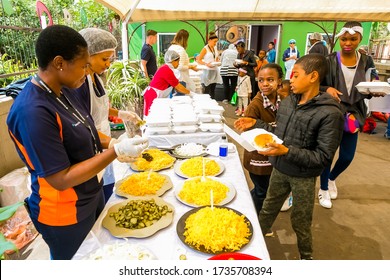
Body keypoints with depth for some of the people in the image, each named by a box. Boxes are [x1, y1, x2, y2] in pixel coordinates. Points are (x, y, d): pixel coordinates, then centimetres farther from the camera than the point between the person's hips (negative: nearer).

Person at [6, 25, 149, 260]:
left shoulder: (65, 91, -3)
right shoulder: (33, 111, -30)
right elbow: (61, 179, -28)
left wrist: (112, 143, -6)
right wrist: (116, 151, -29)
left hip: (93, 195, 8)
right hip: (66, 215, -7)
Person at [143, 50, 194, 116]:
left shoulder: (166, 69, 12)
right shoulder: (167, 70, -18)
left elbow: (176, 86, 12)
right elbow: (178, 87, -13)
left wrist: (188, 92, 9)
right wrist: (190, 93, -4)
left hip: (156, 96, 10)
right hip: (153, 96, -10)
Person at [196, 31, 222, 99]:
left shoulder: (215, 48, 13)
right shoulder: (205, 49, -5)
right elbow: (198, 60, -9)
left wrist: (218, 61, 3)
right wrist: (206, 64, -23)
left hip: (215, 71, 6)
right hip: (207, 71, -6)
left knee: (212, 91, 9)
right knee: (206, 91, -8)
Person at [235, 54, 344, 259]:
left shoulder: (330, 113, -22)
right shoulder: (287, 101, -3)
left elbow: (324, 157, -21)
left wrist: (287, 152, -32)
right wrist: (255, 124, -1)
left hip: (303, 177, -5)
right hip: (279, 170, 5)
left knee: (300, 222, 16)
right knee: (267, 211, 24)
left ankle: (306, 256, 46)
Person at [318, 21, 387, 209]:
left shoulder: (366, 62, 4)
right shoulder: (329, 61, -6)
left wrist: (375, 91, -14)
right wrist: (327, 89, -23)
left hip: (353, 115, 4)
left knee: (347, 156, 10)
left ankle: (331, 179, 42)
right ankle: (323, 189, 27)